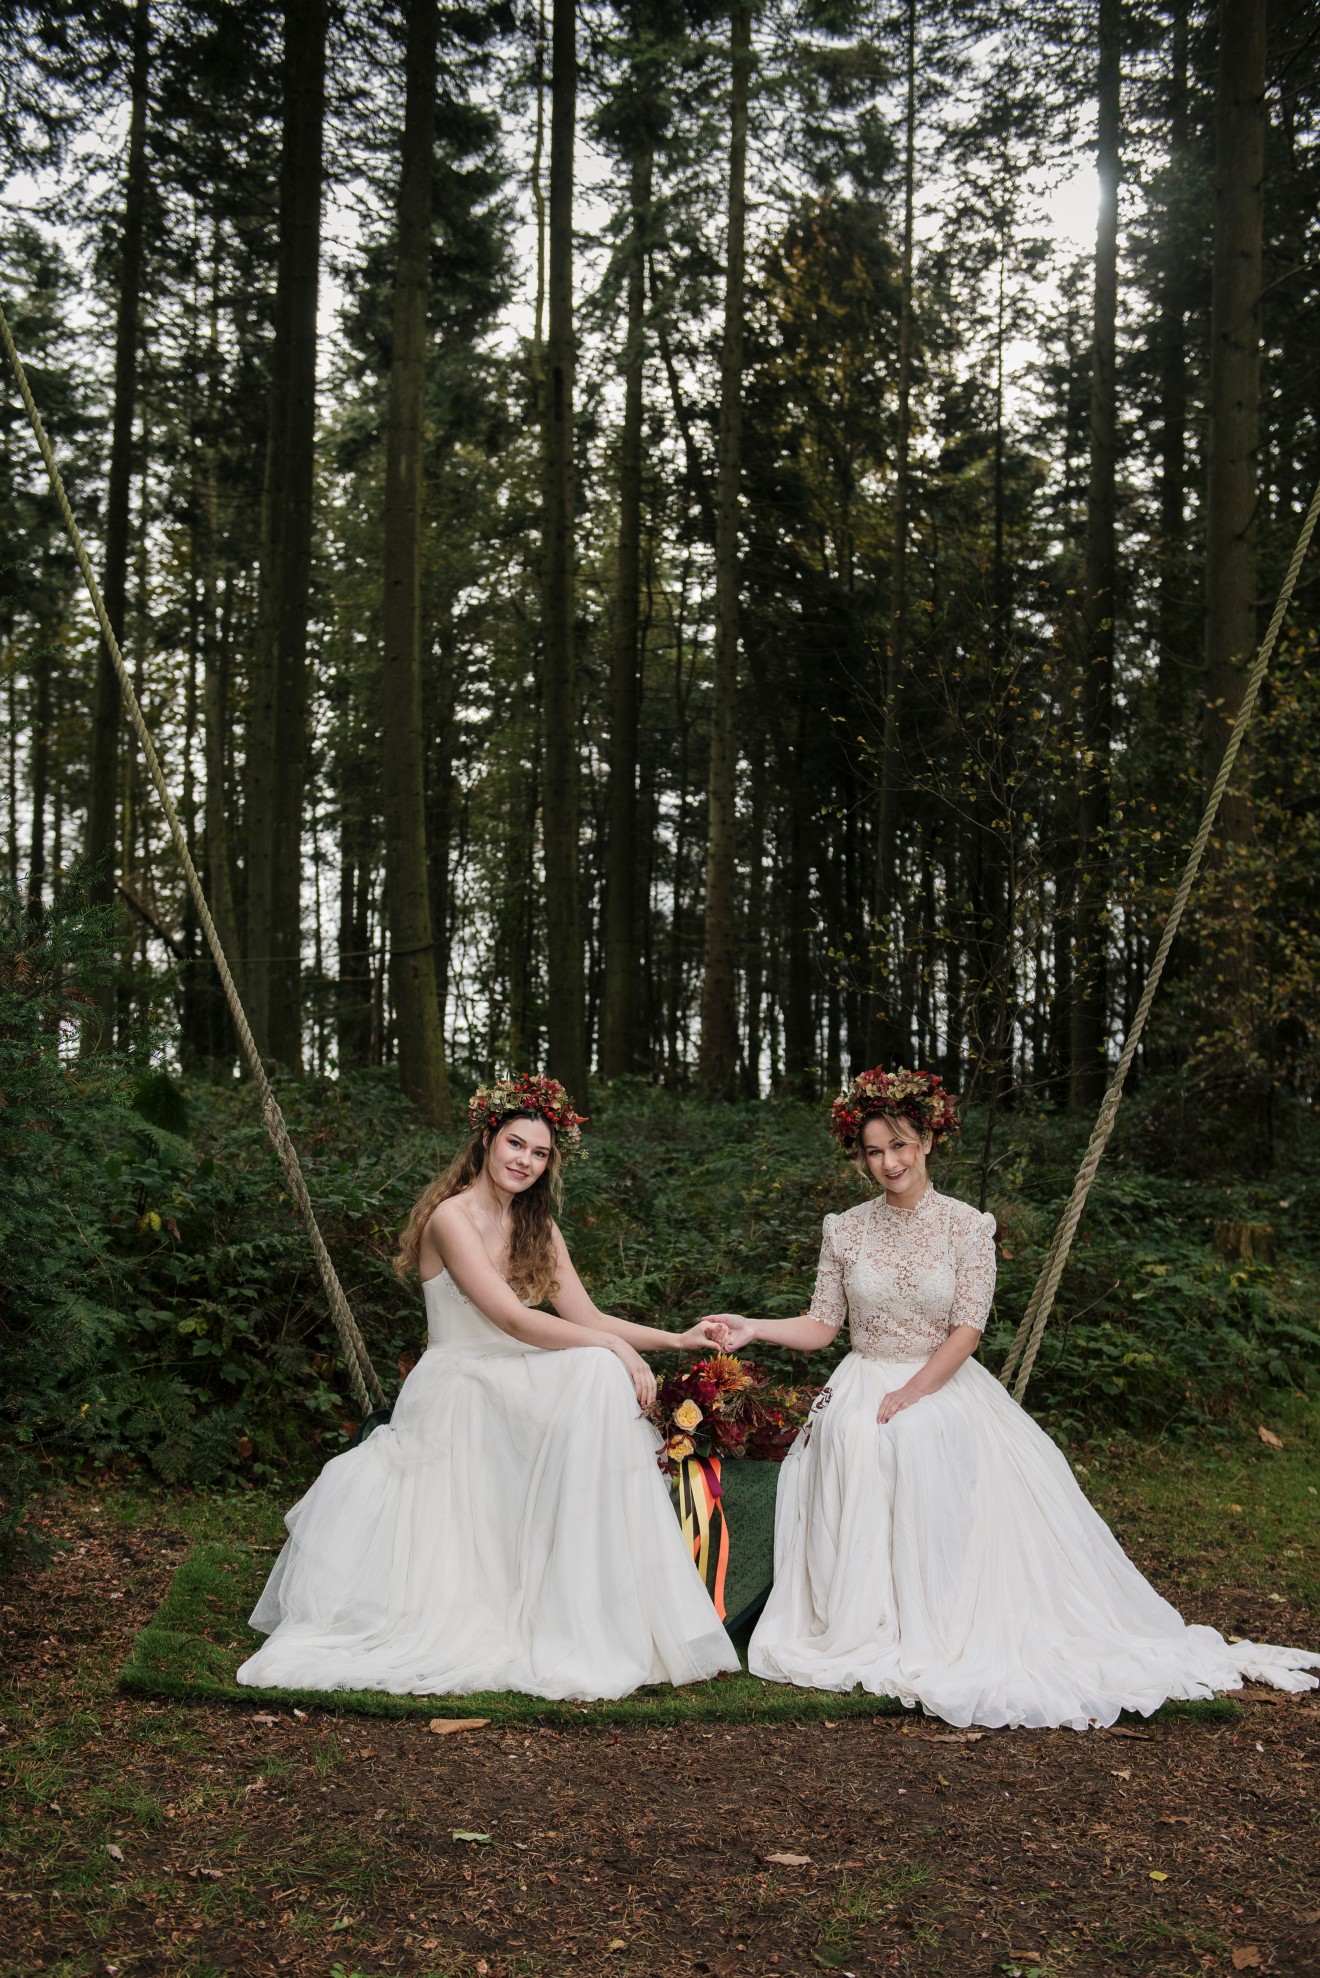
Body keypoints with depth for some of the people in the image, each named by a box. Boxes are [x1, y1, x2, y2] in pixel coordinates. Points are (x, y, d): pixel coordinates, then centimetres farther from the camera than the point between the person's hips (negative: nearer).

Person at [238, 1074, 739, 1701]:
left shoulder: (538, 1229, 14)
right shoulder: (453, 1217, -11)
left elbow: (586, 1318, 10)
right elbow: (514, 1320, -19)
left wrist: (677, 1339, 1)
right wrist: (618, 1348, -18)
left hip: (514, 1392, 7)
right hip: (456, 1392, -7)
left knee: (602, 1378, -20)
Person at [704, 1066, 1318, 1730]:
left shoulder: (966, 1225, -1)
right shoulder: (845, 1229, 6)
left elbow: (967, 1330, -7)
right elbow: (822, 1326, 7)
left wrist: (914, 1391, -17)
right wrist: (753, 1327, -7)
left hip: (945, 1388, -2)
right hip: (862, 1388, 2)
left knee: (920, 1436, -33)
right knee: (857, 1445, -30)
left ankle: (938, 1640, -21)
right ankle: (867, 1632, -18)